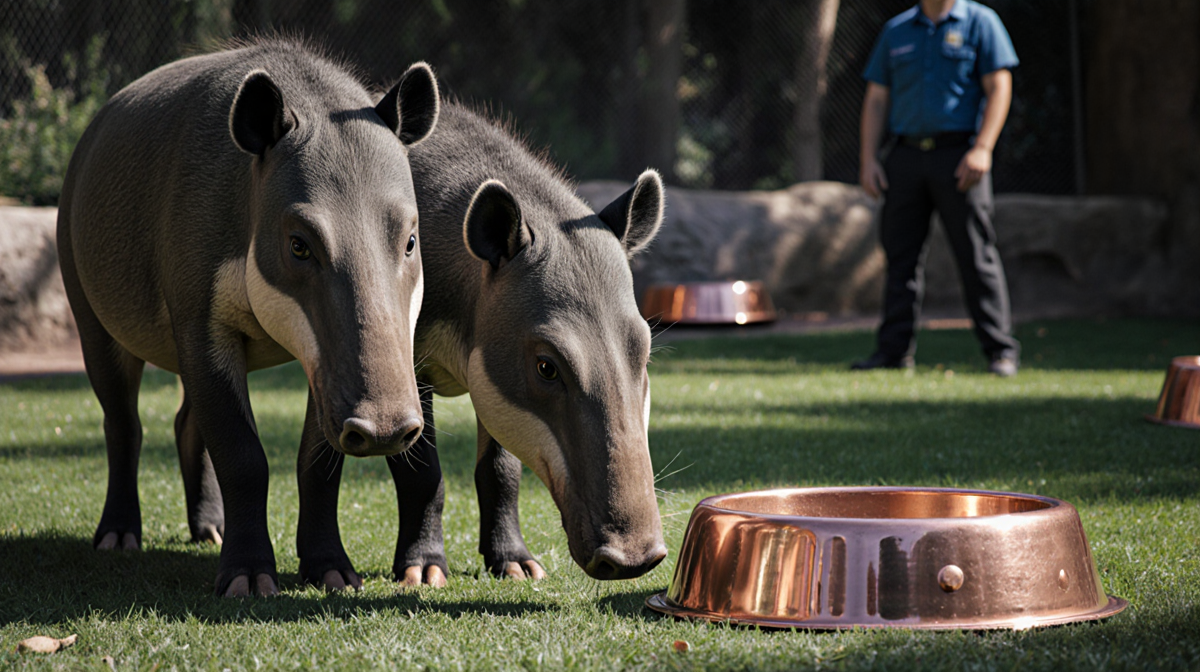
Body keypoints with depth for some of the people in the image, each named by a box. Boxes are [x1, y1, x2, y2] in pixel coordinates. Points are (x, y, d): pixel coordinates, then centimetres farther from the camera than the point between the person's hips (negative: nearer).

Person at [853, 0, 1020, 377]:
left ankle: (1001, 350, 0)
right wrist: (869, 159, 5)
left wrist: (981, 149, -14)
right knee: (900, 255, 4)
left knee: (976, 256, -5)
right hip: (906, 158, 4)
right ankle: (894, 350, 9)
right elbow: (876, 98, 15)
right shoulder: (896, 31, 15)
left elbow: (999, 87, -4)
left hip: (958, 156, -4)